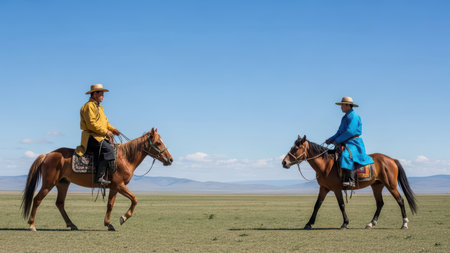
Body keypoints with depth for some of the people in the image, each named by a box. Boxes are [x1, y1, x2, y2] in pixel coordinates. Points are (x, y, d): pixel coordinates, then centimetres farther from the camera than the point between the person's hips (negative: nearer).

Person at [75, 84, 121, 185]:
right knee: (108, 149, -26)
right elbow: (91, 124, -18)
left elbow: (105, 122, 27)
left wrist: (112, 129, 8)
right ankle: (99, 177, -29)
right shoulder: (89, 106, -9)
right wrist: (105, 132, -18)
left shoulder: (99, 107, 23)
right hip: (91, 137, -10)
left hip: (100, 136, 10)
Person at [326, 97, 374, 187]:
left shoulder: (353, 116, -10)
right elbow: (340, 132, 22)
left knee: (346, 156, -35)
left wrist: (337, 140, -15)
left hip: (353, 143, -11)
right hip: (345, 143, 11)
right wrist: (331, 140, 8)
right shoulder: (345, 117, 20)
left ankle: (350, 180, -41)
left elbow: (350, 132, -19)